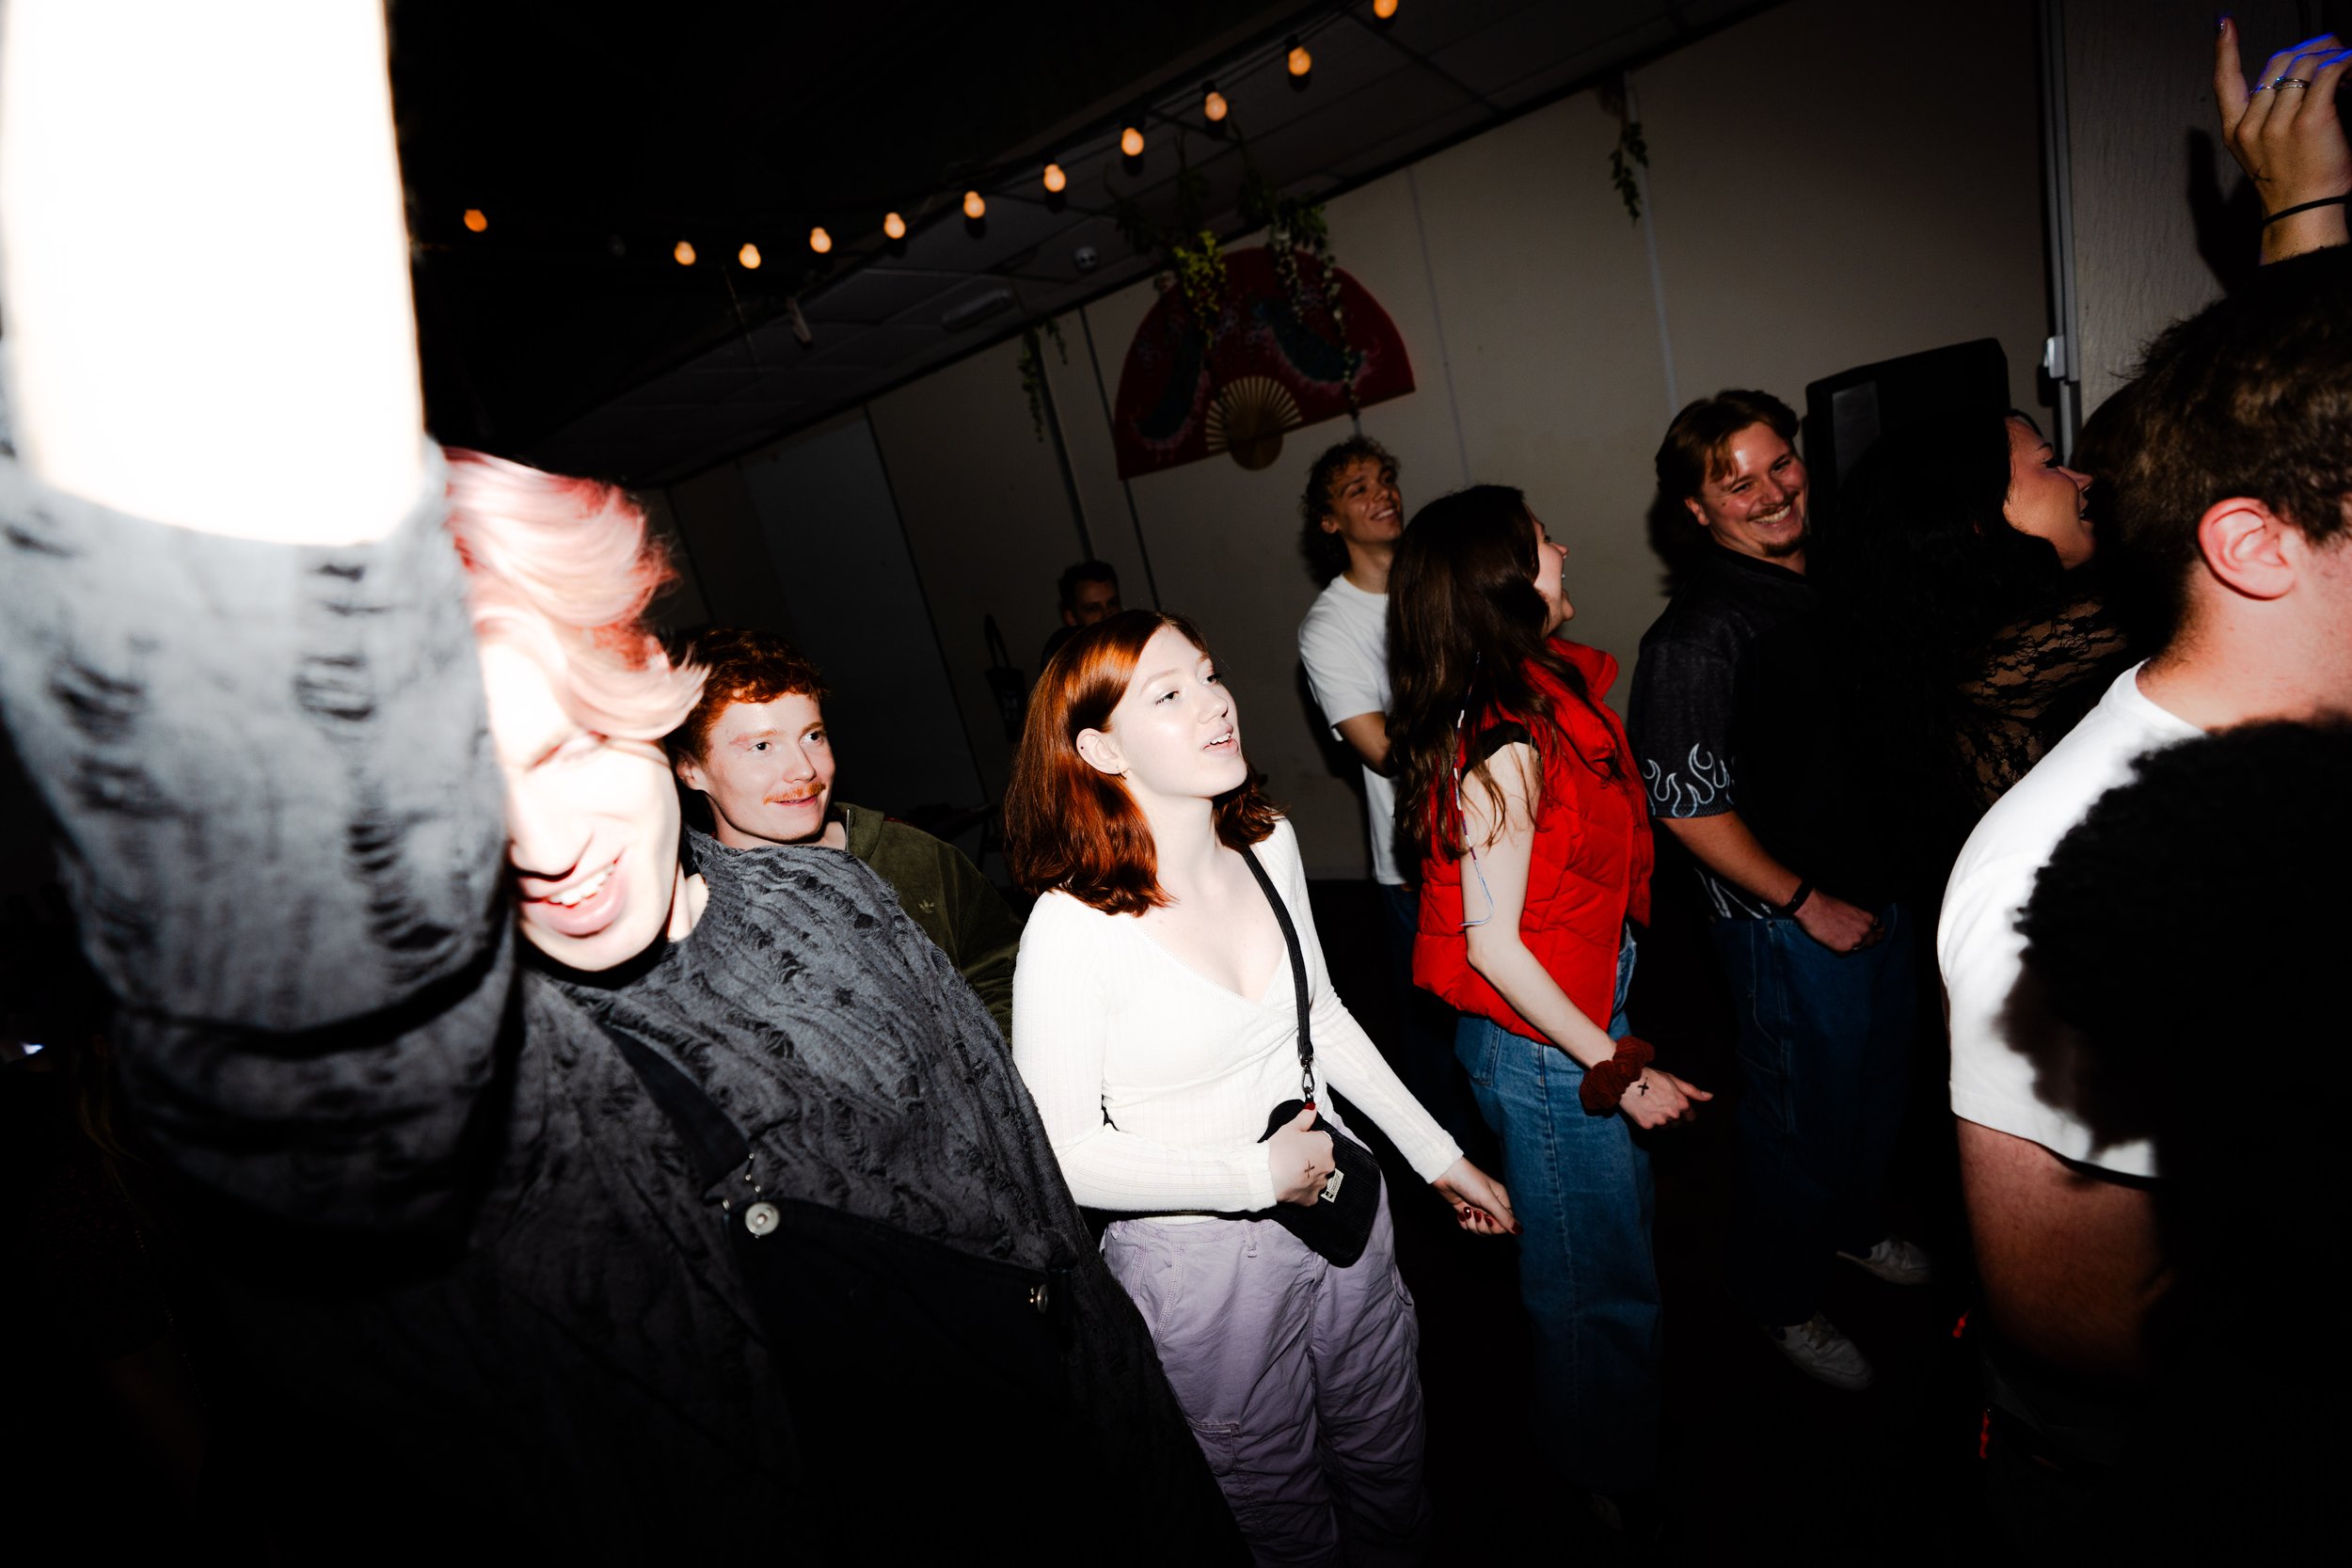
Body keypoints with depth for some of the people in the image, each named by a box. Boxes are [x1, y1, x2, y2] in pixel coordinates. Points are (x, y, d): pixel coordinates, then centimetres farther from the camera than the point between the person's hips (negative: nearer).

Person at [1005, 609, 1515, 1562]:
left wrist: (1438, 1156, 10)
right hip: (1199, 1258, -5)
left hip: (1336, 1200, 6)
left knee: (1389, 1465, 29)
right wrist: (1256, 1176, -21)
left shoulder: (1267, 845, -6)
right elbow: (1058, 1153, -21)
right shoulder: (1073, 928, -27)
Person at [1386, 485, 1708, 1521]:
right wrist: (1617, 1070, -17)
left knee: (1612, 1244, 27)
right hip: (1542, 1047, -9)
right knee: (1599, 1282, 13)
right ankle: (1615, 1485, 40)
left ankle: (1608, 1454, 53)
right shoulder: (1505, 747, -27)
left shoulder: (1545, 690, 1)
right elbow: (1493, 945, -24)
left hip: (1583, 1013, 9)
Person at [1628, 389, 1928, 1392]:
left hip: (1881, 889, 8)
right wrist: (1806, 902, -17)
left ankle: (1853, 1224, 52)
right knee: (1802, 1113, 9)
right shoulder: (1695, 641, -24)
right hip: (1789, 925, -8)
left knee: (1878, 1082, 25)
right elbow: (1686, 809, -24)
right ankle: (1782, 1298, 34)